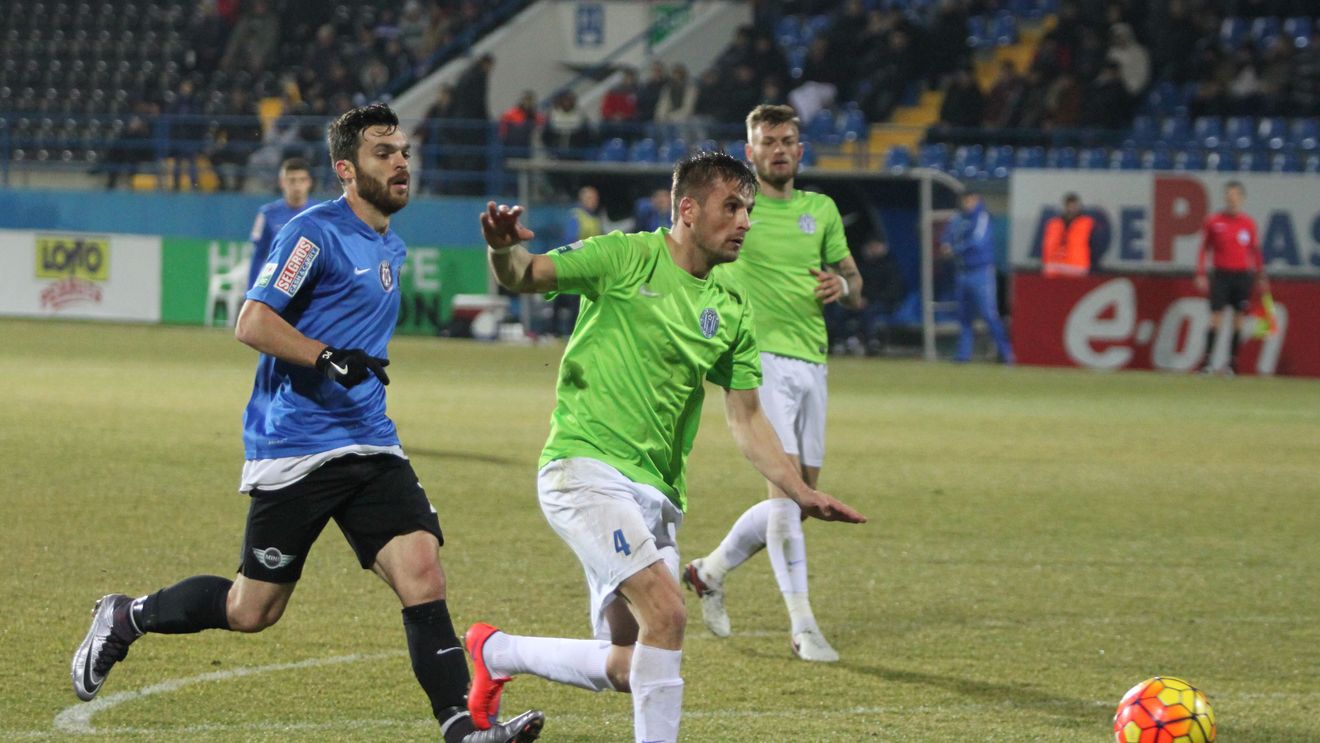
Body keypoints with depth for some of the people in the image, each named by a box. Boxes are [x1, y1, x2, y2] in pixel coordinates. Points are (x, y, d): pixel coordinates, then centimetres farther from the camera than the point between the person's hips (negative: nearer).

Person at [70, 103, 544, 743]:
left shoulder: (391, 249, 17)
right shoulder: (316, 233, -9)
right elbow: (252, 322, -17)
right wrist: (328, 358, -28)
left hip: (370, 446, 7)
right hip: (293, 448, -7)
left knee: (422, 571, -14)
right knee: (253, 610, 1)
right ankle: (125, 618, 25)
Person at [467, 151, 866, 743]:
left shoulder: (731, 310, 12)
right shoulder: (627, 258, -4)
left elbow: (746, 418, 15)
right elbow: (524, 275, -10)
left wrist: (801, 492, 6)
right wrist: (504, 251, -34)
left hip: (655, 493, 7)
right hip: (586, 467, -7)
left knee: (625, 668, 9)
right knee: (666, 612, -23)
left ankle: (496, 652, 32)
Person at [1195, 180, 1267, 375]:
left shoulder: (1249, 223, 6)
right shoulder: (1214, 222, 2)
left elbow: (1255, 251, 13)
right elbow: (1204, 249, 5)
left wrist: (1261, 277, 10)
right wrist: (1200, 275, -2)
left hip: (1243, 275, 2)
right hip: (1221, 275, -2)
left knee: (1240, 320, 1)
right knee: (1216, 318, -10)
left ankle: (1232, 363, 8)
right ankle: (1208, 361, -10)